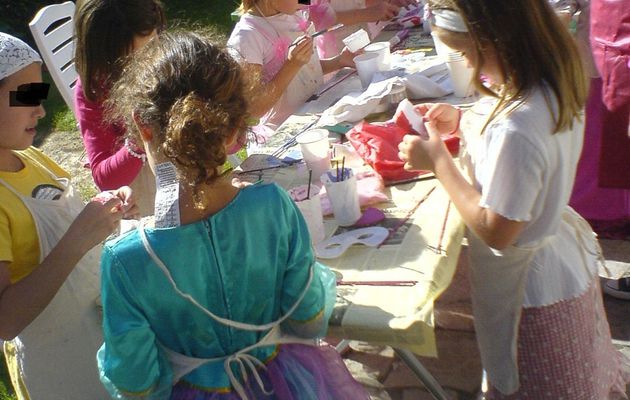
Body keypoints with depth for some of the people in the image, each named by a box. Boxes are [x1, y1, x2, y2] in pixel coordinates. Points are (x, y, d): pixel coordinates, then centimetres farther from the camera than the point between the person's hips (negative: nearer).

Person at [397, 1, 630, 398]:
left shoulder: (516, 129, -37)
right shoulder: (555, 84, -8)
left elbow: (496, 231, -29)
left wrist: (438, 159, -23)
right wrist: (462, 121, 0)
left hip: (529, 287, -8)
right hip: (565, 258, 9)